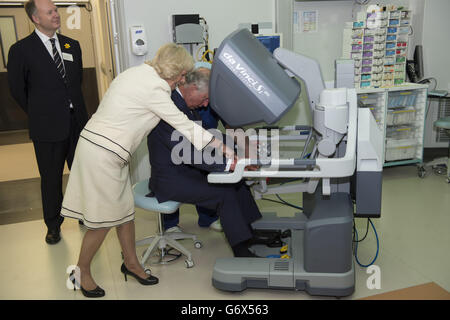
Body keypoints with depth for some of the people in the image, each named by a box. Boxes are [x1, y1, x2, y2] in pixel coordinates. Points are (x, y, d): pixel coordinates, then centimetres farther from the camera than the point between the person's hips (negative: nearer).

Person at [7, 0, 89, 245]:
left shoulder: (72, 45, 8)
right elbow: (17, 90, 1)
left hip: (77, 122, 4)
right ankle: (53, 225, 26)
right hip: (47, 127, -3)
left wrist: (73, 105, 14)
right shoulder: (21, 50, -6)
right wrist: (40, 114, 6)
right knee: (51, 178, 8)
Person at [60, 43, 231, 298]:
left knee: (125, 211, 16)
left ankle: (131, 264, 31)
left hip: (96, 144, 10)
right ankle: (81, 273, 23)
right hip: (103, 155, -10)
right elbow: (185, 126, -15)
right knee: (104, 220, 4)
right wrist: (223, 149, -8)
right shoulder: (155, 88, -18)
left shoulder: (139, 72, 11)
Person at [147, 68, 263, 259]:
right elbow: (188, 154, -30)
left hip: (185, 170, 10)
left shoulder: (185, 106, 7)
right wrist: (228, 163, -33)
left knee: (236, 181, 2)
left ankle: (252, 233, 10)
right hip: (170, 179, -10)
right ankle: (241, 250, -6)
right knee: (225, 194, -18)